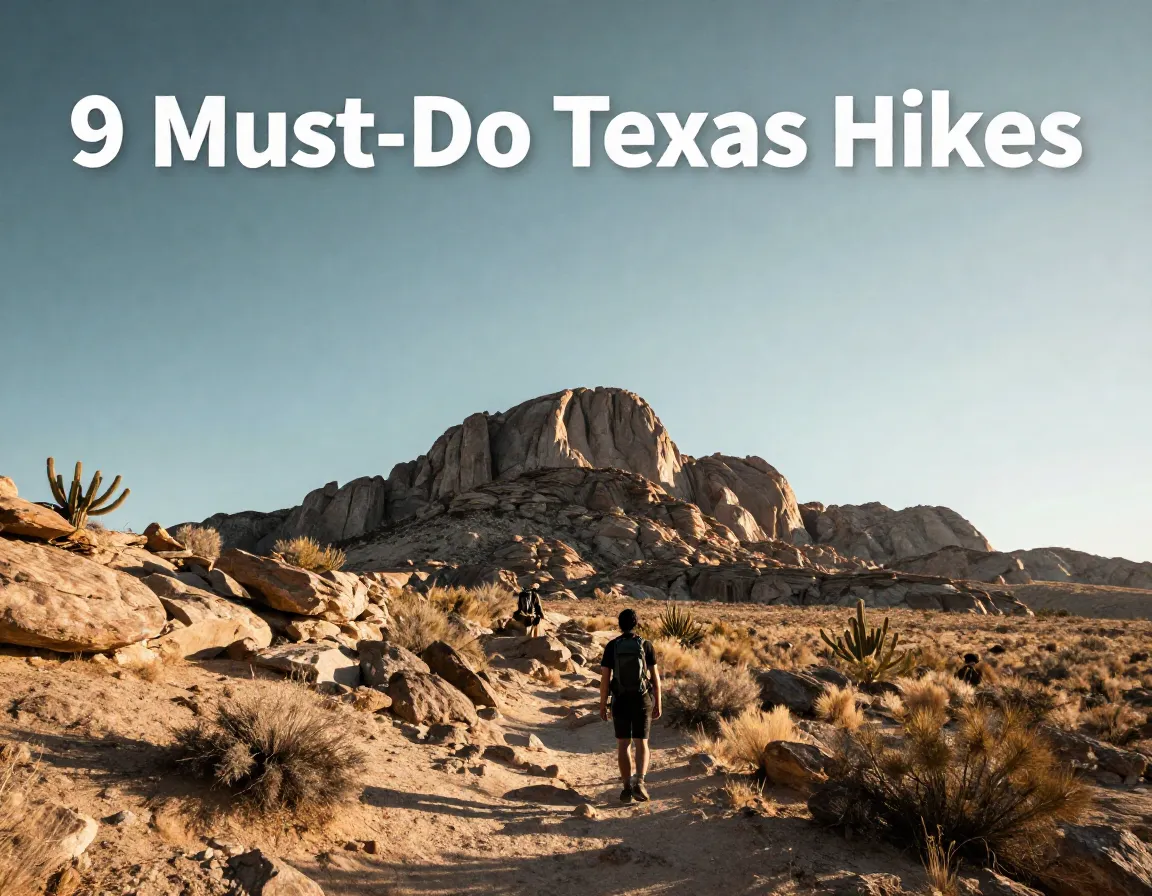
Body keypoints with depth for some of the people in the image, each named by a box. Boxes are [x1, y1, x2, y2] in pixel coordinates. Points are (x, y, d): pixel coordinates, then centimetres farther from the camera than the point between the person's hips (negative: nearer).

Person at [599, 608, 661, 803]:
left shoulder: (611, 646, -6)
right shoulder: (646, 645, -5)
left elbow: (605, 678, -6)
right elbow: (655, 676, -4)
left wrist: (602, 705, 2)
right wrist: (658, 704, 5)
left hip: (621, 701, 0)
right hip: (642, 701, 0)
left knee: (623, 745, 11)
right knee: (641, 745, 7)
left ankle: (627, 788, 10)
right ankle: (639, 782, -14)